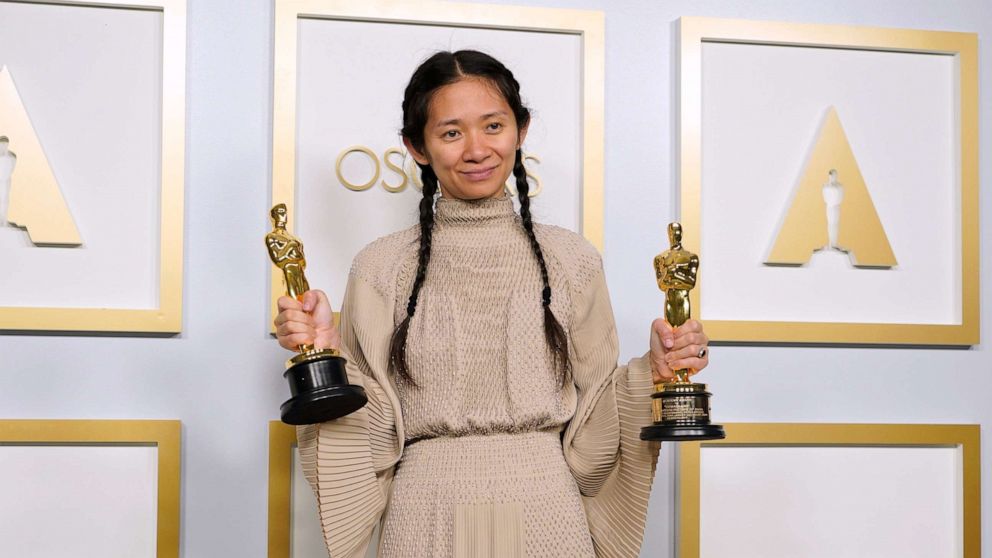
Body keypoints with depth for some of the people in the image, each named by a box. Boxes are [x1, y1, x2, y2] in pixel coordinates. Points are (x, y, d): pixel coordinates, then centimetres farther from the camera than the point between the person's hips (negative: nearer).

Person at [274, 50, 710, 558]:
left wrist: (650, 373, -9)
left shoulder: (570, 259, 2)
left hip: (545, 515, 1)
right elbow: (371, 437, 0)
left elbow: (589, 428, 5)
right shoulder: (380, 267, 0)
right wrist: (327, 356, -13)